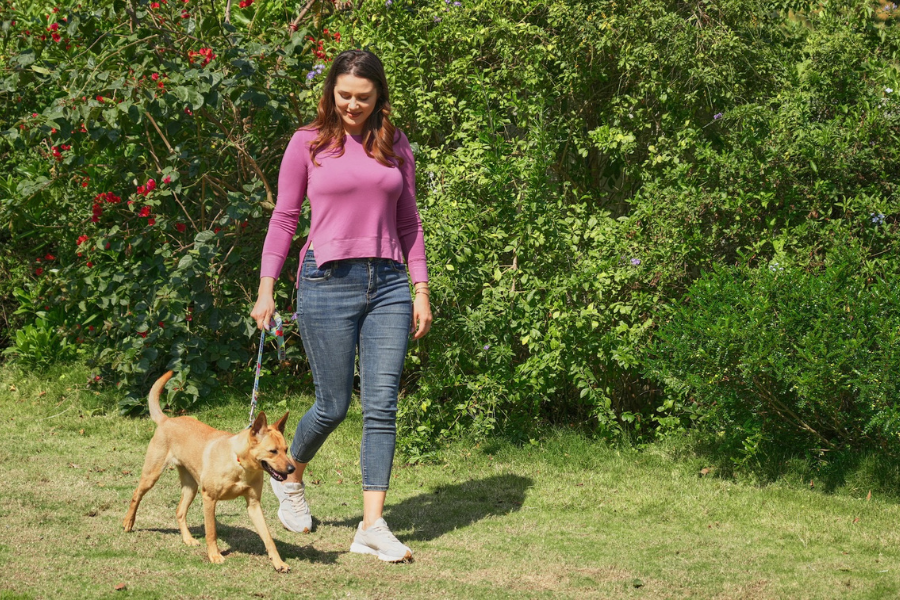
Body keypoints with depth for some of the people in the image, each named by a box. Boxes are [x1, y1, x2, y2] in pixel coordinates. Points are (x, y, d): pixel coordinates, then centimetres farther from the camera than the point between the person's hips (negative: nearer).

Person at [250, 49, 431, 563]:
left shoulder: (395, 145, 11)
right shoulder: (309, 143, 3)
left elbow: (408, 221, 15)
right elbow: (285, 218, 5)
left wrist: (421, 290, 9)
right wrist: (266, 289, 0)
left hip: (387, 283, 3)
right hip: (328, 282, -3)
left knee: (382, 405, -5)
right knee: (334, 406, 2)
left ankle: (372, 526, -3)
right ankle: (291, 478, 32)